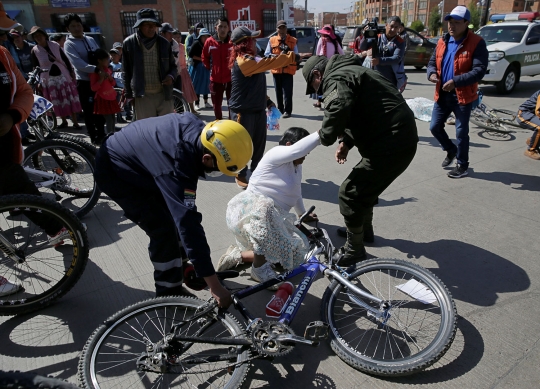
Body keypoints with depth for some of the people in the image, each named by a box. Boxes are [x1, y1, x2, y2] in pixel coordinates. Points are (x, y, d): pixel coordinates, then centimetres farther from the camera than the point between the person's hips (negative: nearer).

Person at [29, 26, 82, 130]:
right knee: (57, 103, 6)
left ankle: (75, 122, 4)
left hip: (63, 77, 0)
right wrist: (38, 82, -2)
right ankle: (64, 121, 18)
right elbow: (36, 67, 1)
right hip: (49, 80, 0)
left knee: (70, 100, -1)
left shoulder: (55, 45, -1)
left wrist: (72, 73, 1)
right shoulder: (34, 50, -2)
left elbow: (66, 59, 4)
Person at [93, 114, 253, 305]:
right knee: (164, 230, -13)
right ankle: (169, 294, 6)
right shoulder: (176, 165, -40)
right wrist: (214, 285, -40)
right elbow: (188, 223, -43)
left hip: (136, 160, 8)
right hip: (114, 172, -8)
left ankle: (184, 269, 29)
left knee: (175, 217, 10)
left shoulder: (197, 128, -16)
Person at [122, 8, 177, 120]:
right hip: (142, 97, -1)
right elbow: (126, 71, 5)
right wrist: (129, 95, 5)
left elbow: (173, 66, 13)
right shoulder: (129, 43, -1)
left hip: (164, 95, 2)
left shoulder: (164, 43, 2)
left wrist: (171, 76, -9)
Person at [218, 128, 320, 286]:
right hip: (249, 208, -9)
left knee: (297, 248, -4)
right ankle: (260, 269, -27)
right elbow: (297, 150, -35)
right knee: (264, 209, -43)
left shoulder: (296, 166, 15)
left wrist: (303, 214, 39)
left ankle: (239, 255, -4)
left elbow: (296, 192, 30)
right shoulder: (277, 153, -12)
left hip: (273, 216, 9)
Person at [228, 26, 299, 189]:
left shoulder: (251, 60, 12)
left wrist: (267, 100, 13)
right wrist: (293, 57, -23)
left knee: (260, 142, 14)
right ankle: (240, 176, 20)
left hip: (258, 109, 9)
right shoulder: (244, 61, -20)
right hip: (243, 111, -9)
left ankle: (256, 171, 31)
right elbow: (269, 62, -26)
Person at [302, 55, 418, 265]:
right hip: (403, 137, 11)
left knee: (350, 193, -3)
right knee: (366, 185, 27)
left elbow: (339, 109, -32)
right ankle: (364, 230, 46)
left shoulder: (335, 78, -9)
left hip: (391, 144, -11)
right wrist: (347, 141, 14)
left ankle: (354, 249, 13)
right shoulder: (350, 71, 23)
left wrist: (325, 136, -14)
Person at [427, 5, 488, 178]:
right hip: (442, 94, 6)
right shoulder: (442, 41, 7)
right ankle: (451, 150, 37)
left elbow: (479, 70, -18)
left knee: (461, 132, 2)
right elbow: (432, 62, 14)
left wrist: (455, 81, -30)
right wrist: (432, 73, -11)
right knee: (435, 127, 9)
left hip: (463, 96, -5)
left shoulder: (476, 43, -11)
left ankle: (462, 165, 18)